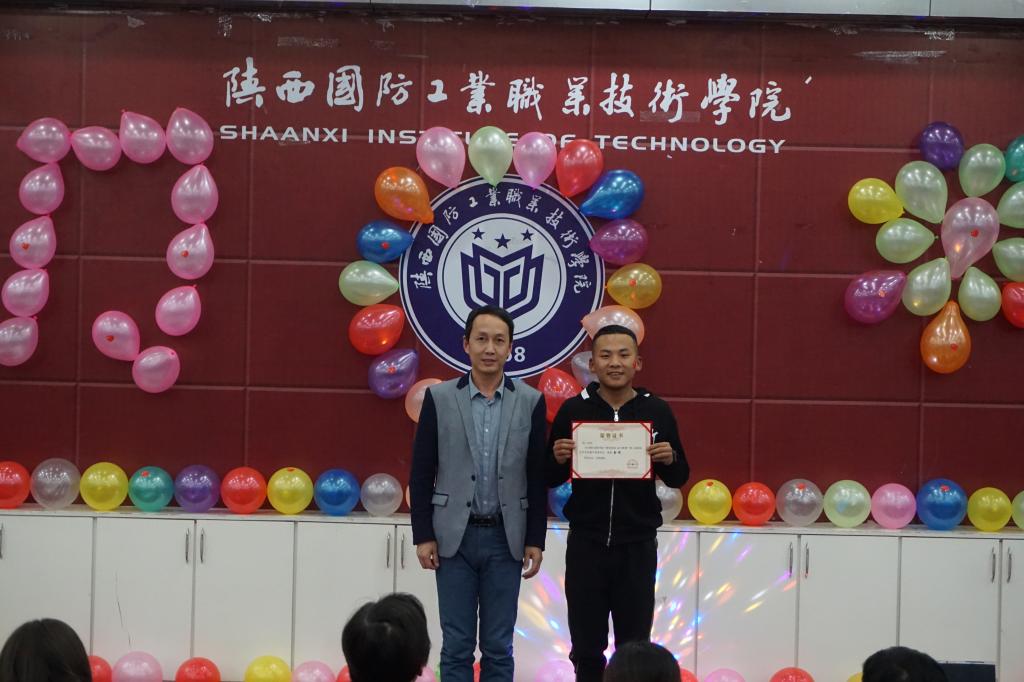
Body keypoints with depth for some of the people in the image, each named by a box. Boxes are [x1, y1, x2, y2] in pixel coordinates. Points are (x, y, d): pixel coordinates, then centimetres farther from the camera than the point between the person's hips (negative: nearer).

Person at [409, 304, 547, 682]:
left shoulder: (530, 401, 1)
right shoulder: (439, 397, -1)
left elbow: (538, 477, 3)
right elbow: (421, 474, 1)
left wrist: (535, 541, 1)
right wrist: (423, 536, -3)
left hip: (505, 538, 1)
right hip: (454, 537, -1)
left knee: (498, 648, 7)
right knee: (456, 647, 4)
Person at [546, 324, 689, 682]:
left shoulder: (657, 411, 0)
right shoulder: (573, 410, -1)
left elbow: (679, 479, 8)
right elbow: (550, 479, 6)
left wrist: (670, 459, -13)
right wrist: (559, 459, -15)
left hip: (638, 546, 0)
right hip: (586, 544, 0)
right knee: (586, 649, 9)